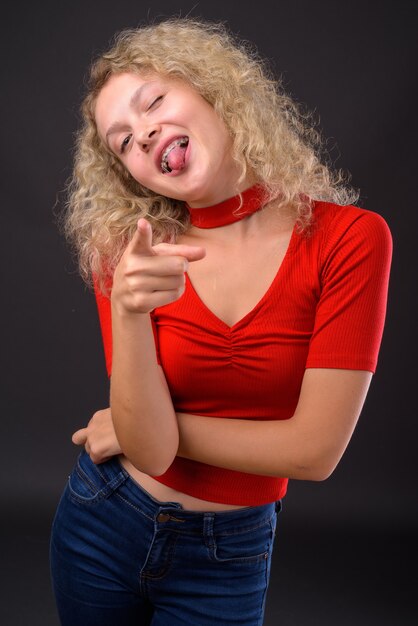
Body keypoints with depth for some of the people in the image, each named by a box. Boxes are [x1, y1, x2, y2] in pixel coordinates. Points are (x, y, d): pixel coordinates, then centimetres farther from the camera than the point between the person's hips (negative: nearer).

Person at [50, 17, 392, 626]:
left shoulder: (349, 237, -16)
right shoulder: (128, 256, -9)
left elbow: (314, 450, -20)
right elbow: (151, 450, -17)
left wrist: (132, 430, -12)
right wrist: (128, 310, -33)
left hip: (228, 558, -1)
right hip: (103, 525, 2)